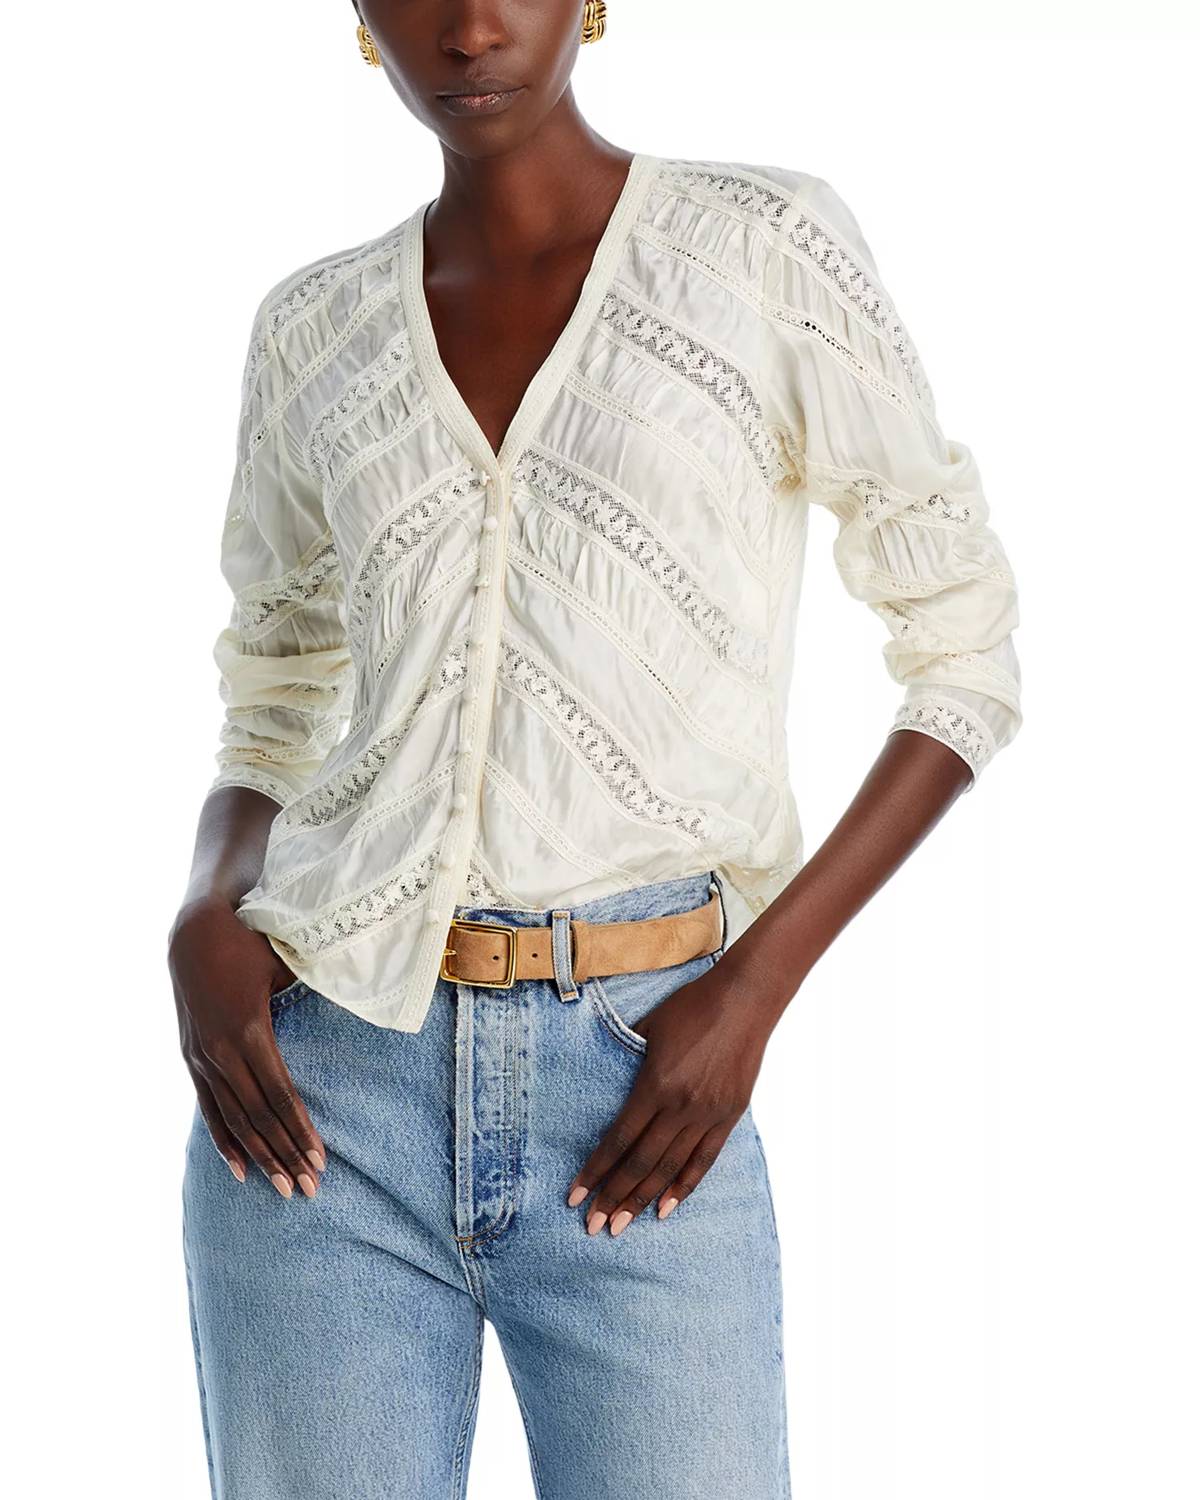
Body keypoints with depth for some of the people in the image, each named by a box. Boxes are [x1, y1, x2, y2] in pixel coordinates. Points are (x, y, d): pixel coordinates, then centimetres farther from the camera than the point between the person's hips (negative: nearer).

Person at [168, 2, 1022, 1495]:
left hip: (635, 1100, -2)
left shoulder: (769, 241, 1)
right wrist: (206, 918, -5)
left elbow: (966, 657, 3)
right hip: (329, 1087, 3)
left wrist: (753, 988, -8)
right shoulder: (315, 332, 11)